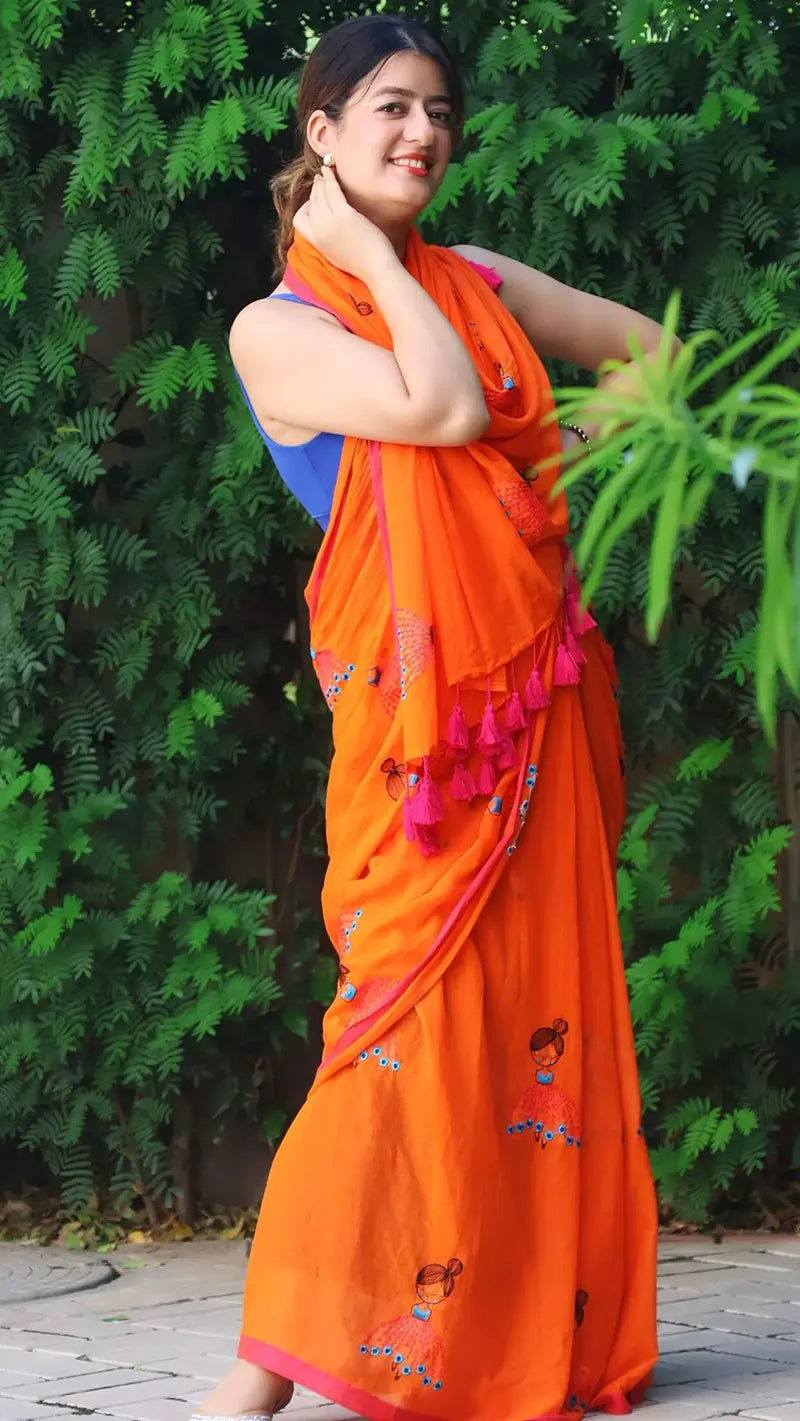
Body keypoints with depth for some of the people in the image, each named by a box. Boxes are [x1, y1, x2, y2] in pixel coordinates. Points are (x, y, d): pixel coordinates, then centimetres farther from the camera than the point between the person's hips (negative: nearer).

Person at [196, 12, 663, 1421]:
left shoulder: (480, 285, 12)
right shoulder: (277, 329, -3)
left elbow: (650, 349, 24)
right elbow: (446, 408, -18)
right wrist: (364, 251, -9)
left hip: (541, 695, 6)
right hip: (417, 702, -6)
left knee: (546, 998, 6)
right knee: (417, 1011, -14)